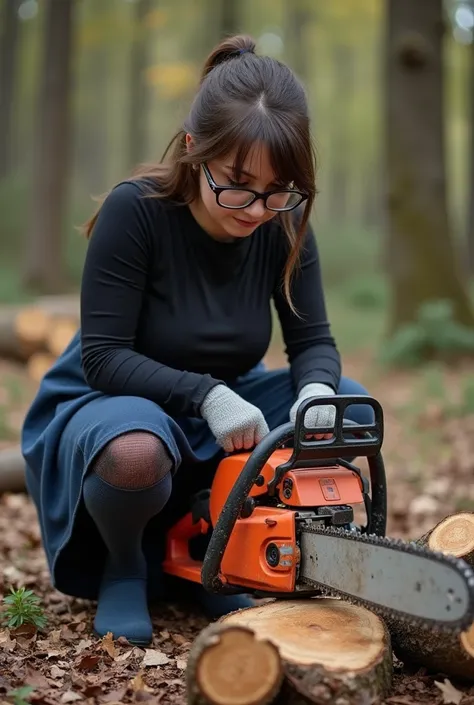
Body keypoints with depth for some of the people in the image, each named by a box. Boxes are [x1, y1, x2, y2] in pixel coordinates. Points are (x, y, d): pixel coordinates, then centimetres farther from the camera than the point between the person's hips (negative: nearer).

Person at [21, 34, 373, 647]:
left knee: (351, 408, -15)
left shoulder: (285, 224, -10)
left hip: (219, 409, 6)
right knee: (137, 453, -41)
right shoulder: (136, 210, -24)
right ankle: (124, 565, -3)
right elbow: (102, 356, -23)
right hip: (109, 407, -5)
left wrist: (316, 391, -30)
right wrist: (206, 394, -34)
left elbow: (313, 340, -7)